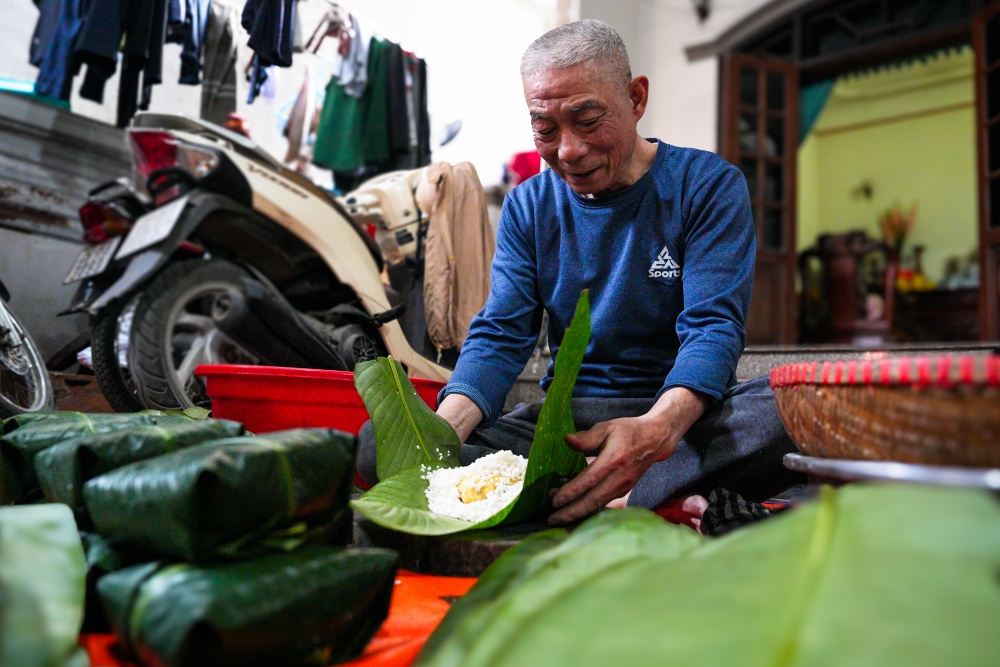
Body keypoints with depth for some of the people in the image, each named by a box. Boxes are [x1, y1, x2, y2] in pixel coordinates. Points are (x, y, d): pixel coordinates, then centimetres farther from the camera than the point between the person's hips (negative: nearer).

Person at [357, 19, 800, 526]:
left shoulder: (708, 185, -2)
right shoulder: (527, 206, 8)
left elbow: (714, 326, -14)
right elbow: (500, 335, 0)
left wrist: (658, 427, -37)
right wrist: (444, 428, -23)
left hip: (684, 414, -3)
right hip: (563, 422, 4)